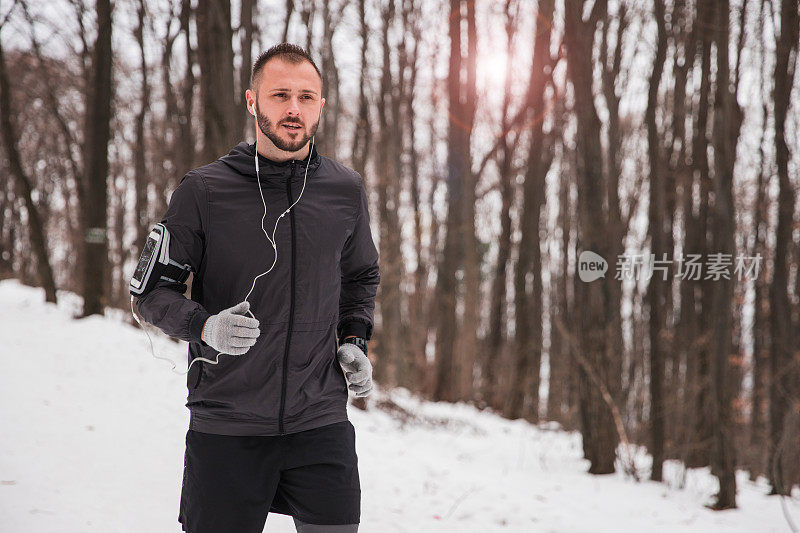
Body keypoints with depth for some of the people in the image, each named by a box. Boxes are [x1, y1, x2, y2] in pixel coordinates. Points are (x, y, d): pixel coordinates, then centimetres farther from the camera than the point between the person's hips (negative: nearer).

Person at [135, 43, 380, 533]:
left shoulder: (346, 190, 5)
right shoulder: (202, 191, -5)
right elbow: (154, 290, 0)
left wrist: (354, 341, 6)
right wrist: (204, 326, -19)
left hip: (322, 424, 2)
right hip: (225, 428, -2)